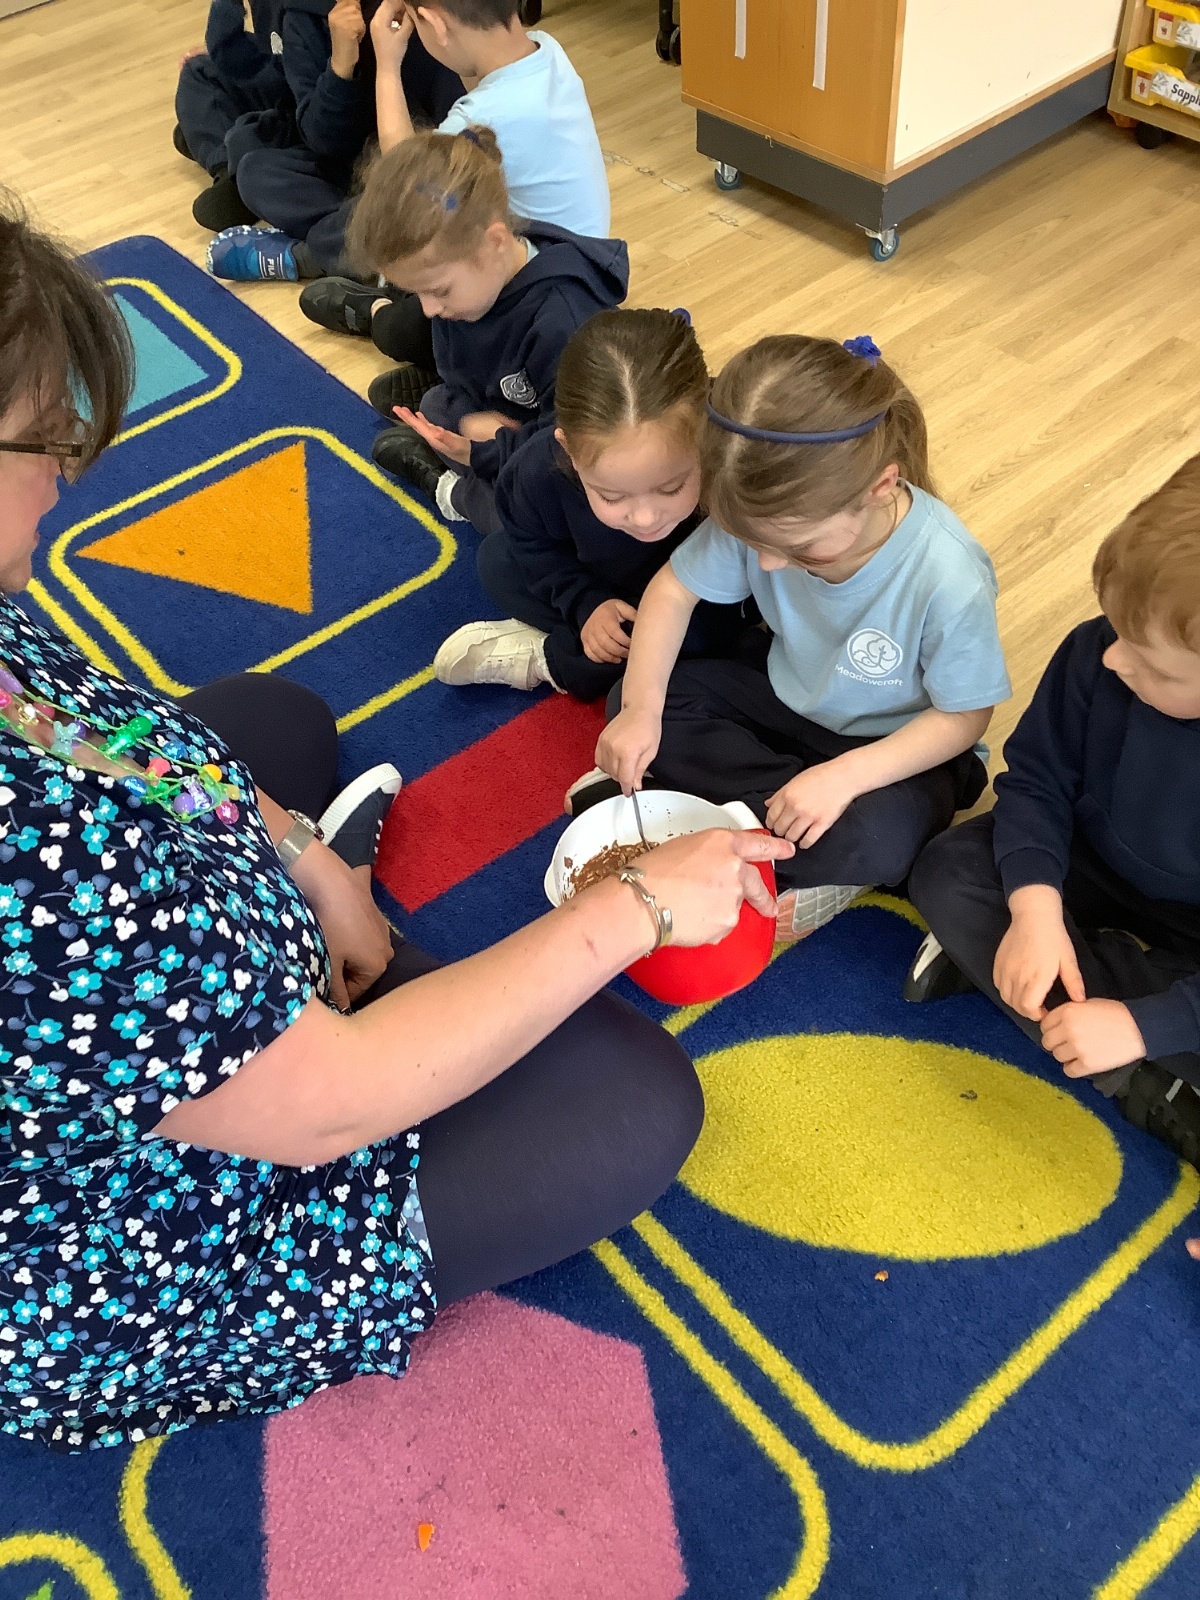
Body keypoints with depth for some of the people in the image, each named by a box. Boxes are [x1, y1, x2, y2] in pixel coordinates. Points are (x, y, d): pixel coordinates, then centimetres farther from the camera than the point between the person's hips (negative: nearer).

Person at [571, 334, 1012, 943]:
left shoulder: (949, 579, -34)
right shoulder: (766, 514, -24)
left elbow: (964, 715, -21)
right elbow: (674, 590, -9)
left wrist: (843, 776, -32)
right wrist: (639, 712, -21)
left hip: (892, 744, -5)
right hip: (785, 694, 5)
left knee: (875, 839, -35)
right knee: (630, 700, -11)